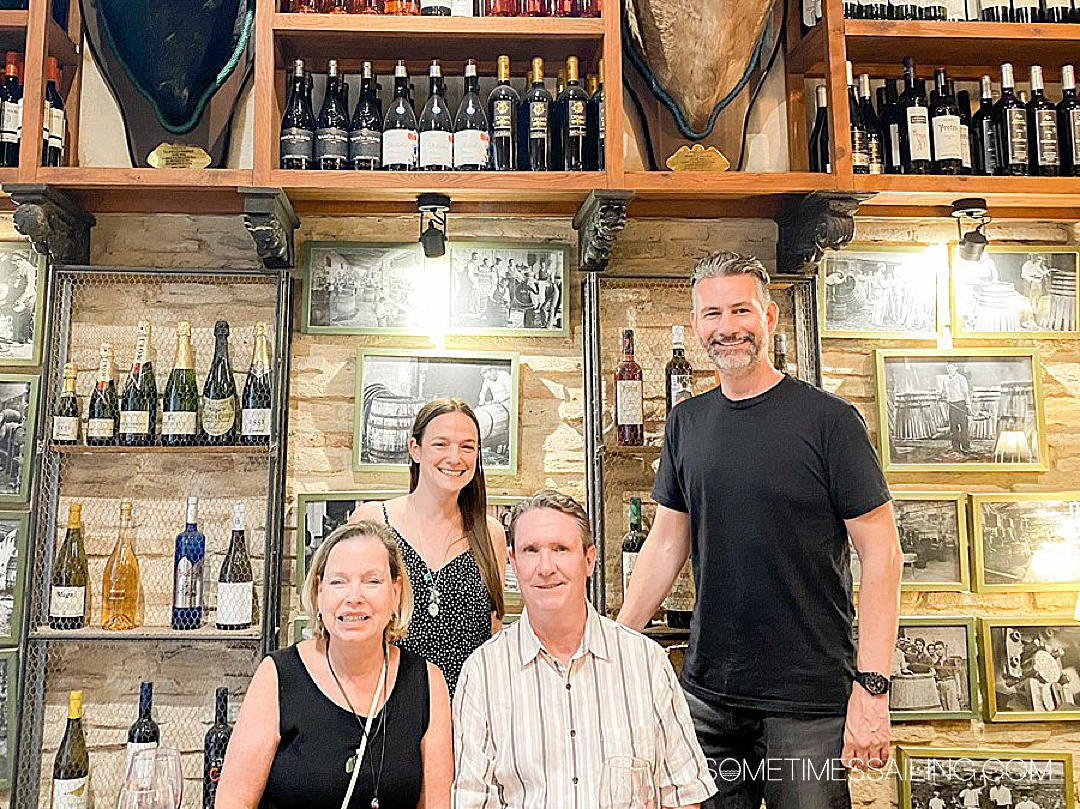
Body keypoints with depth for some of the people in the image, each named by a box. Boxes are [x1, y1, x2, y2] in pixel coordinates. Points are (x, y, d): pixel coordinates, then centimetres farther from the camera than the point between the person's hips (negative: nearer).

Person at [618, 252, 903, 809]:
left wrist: (872, 686, -15)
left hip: (809, 700, -4)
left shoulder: (826, 419, -9)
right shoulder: (686, 422, 6)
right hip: (707, 692, 5)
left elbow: (881, 552, -9)